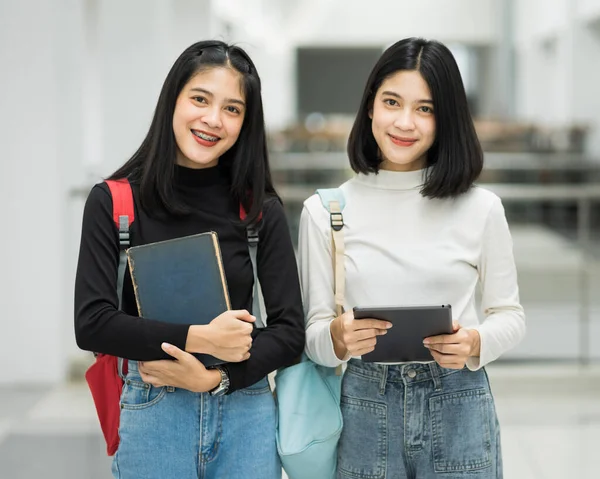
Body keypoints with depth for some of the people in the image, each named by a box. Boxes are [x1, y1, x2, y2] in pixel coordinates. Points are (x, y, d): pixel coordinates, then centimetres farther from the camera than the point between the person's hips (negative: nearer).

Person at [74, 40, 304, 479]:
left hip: (247, 413, 1)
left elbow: (290, 331, -1)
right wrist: (197, 338, -16)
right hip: (152, 416, -1)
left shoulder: (261, 210, -1)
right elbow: (92, 322, -9)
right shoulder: (113, 202, -4)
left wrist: (215, 377, -14)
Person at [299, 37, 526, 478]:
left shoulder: (481, 208, -2)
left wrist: (475, 343, -15)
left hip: (459, 408, 0)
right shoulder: (324, 211, -1)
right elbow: (313, 331, 2)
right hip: (365, 407, 0)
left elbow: (510, 314, 5)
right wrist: (337, 337, -20)